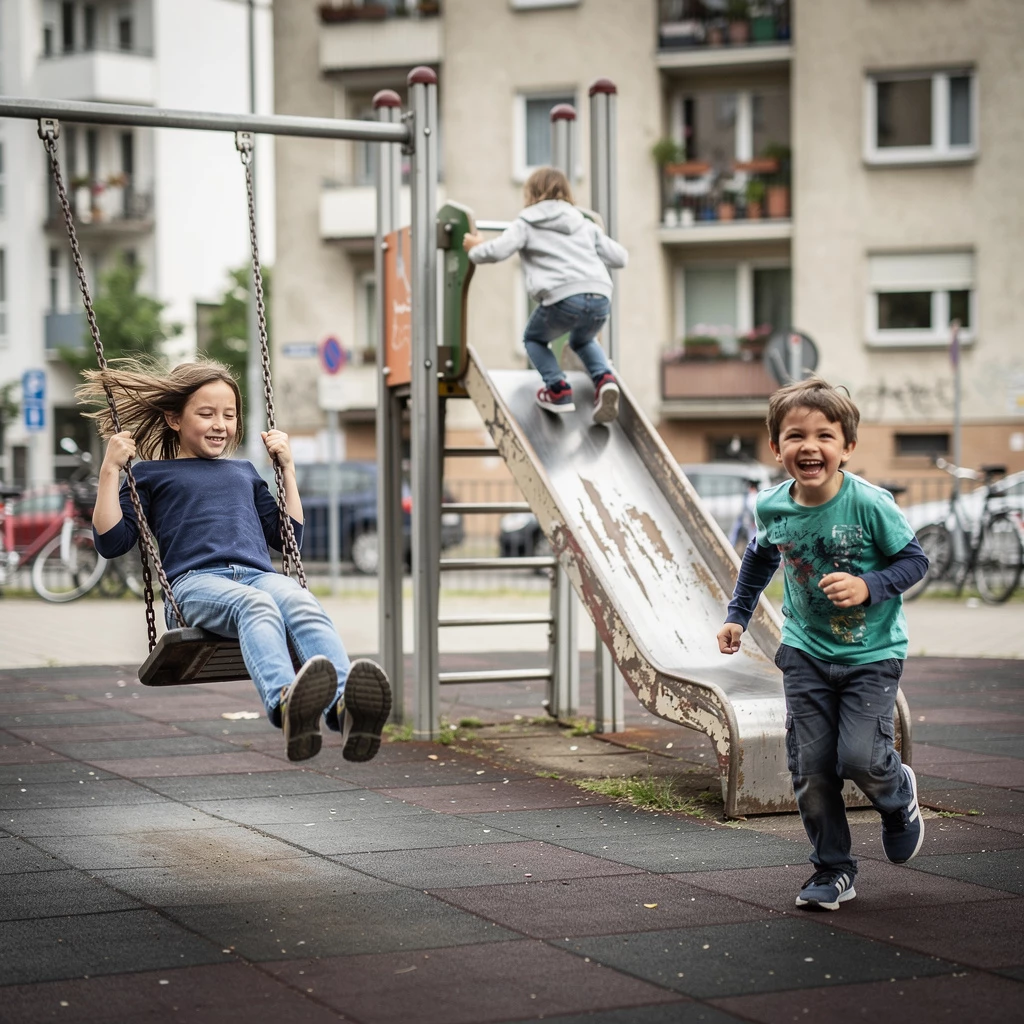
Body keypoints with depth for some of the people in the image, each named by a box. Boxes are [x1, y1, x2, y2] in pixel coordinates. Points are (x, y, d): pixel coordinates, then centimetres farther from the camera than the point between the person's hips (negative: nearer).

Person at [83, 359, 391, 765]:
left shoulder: (244, 471, 36)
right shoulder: (151, 474, 24)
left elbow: (288, 535, 38)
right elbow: (111, 541, 13)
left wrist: (287, 466, 35)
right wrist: (110, 470, 8)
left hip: (258, 575, 4)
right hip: (195, 581, -3)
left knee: (302, 603, -35)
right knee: (257, 605, -40)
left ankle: (347, 708, -65)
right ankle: (287, 704, -72)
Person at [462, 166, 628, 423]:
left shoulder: (526, 223, 15)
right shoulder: (584, 224, 27)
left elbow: (497, 251, -1)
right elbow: (620, 257, 25)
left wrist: (476, 249, 22)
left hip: (563, 298, -4)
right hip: (600, 298, 4)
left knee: (534, 338, 27)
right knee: (583, 340, 35)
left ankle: (558, 390, 8)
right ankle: (604, 379, 6)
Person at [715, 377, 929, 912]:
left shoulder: (870, 504, -20)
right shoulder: (771, 507, -7)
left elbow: (914, 560, -10)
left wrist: (868, 586, -25)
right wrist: (737, 615, 12)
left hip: (871, 652, -3)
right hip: (806, 651, 4)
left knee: (860, 757, -14)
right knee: (810, 767, -1)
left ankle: (899, 796, 22)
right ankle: (833, 870, 16)